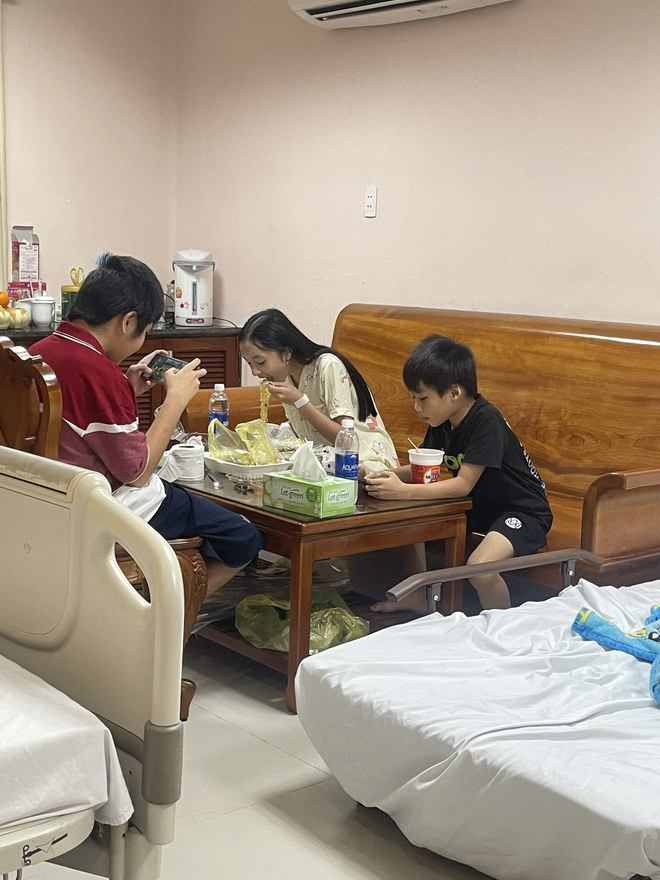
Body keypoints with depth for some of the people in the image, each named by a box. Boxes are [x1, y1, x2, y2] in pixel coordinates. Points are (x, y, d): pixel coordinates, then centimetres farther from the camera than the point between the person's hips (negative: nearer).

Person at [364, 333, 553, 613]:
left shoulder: (485, 420, -26)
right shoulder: (441, 422, 0)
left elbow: (463, 484, -28)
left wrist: (403, 491, -32)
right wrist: (389, 475, -15)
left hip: (522, 512, -9)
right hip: (478, 506, 9)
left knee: (479, 566, -33)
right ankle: (418, 600, 20)